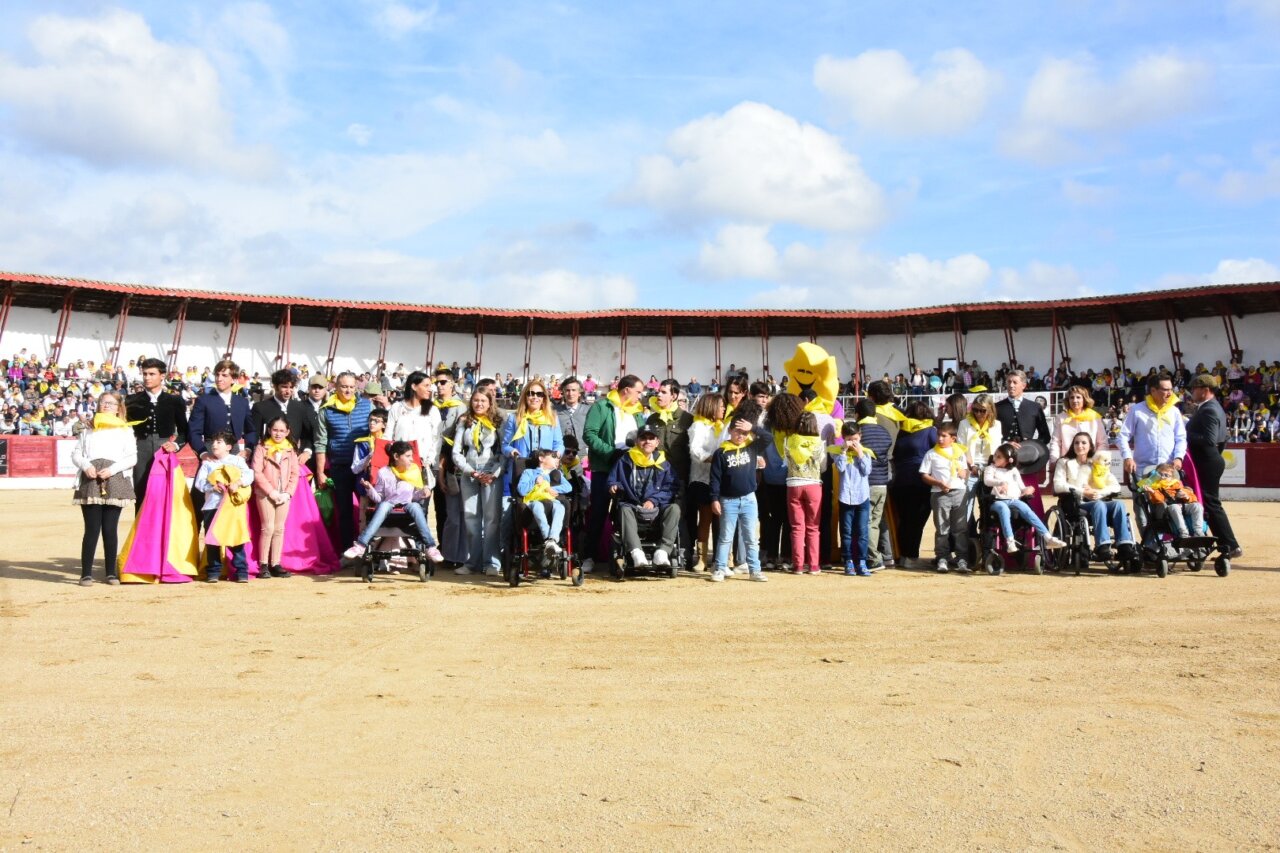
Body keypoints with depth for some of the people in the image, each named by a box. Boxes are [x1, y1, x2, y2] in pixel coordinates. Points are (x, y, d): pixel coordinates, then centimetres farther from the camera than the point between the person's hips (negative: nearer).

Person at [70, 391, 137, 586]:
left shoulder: (125, 431, 13)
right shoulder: (88, 430, 19)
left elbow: (132, 458, 3)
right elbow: (76, 453, 12)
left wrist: (112, 469, -12)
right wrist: (86, 466, -9)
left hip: (115, 482, -1)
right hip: (90, 482, 1)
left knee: (110, 529, 0)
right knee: (92, 528, -6)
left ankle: (111, 572, 7)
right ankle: (86, 573, -2)